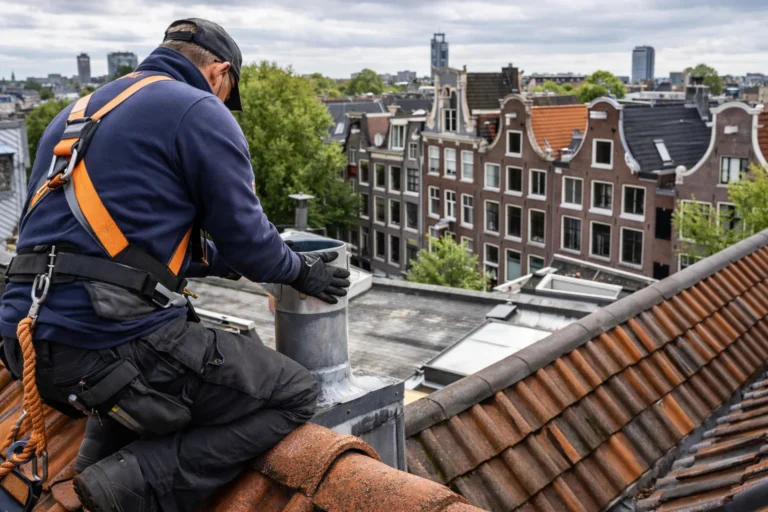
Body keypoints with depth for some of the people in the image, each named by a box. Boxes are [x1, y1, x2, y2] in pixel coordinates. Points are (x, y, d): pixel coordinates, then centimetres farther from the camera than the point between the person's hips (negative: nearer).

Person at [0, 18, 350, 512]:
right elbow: (245, 234, -3)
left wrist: (228, 260, 34)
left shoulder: (77, 114, 21)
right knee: (293, 395, 4)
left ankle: (98, 469, 26)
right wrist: (300, 271, 18)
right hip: (115, 345, -9)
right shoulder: (200, 112, -4)